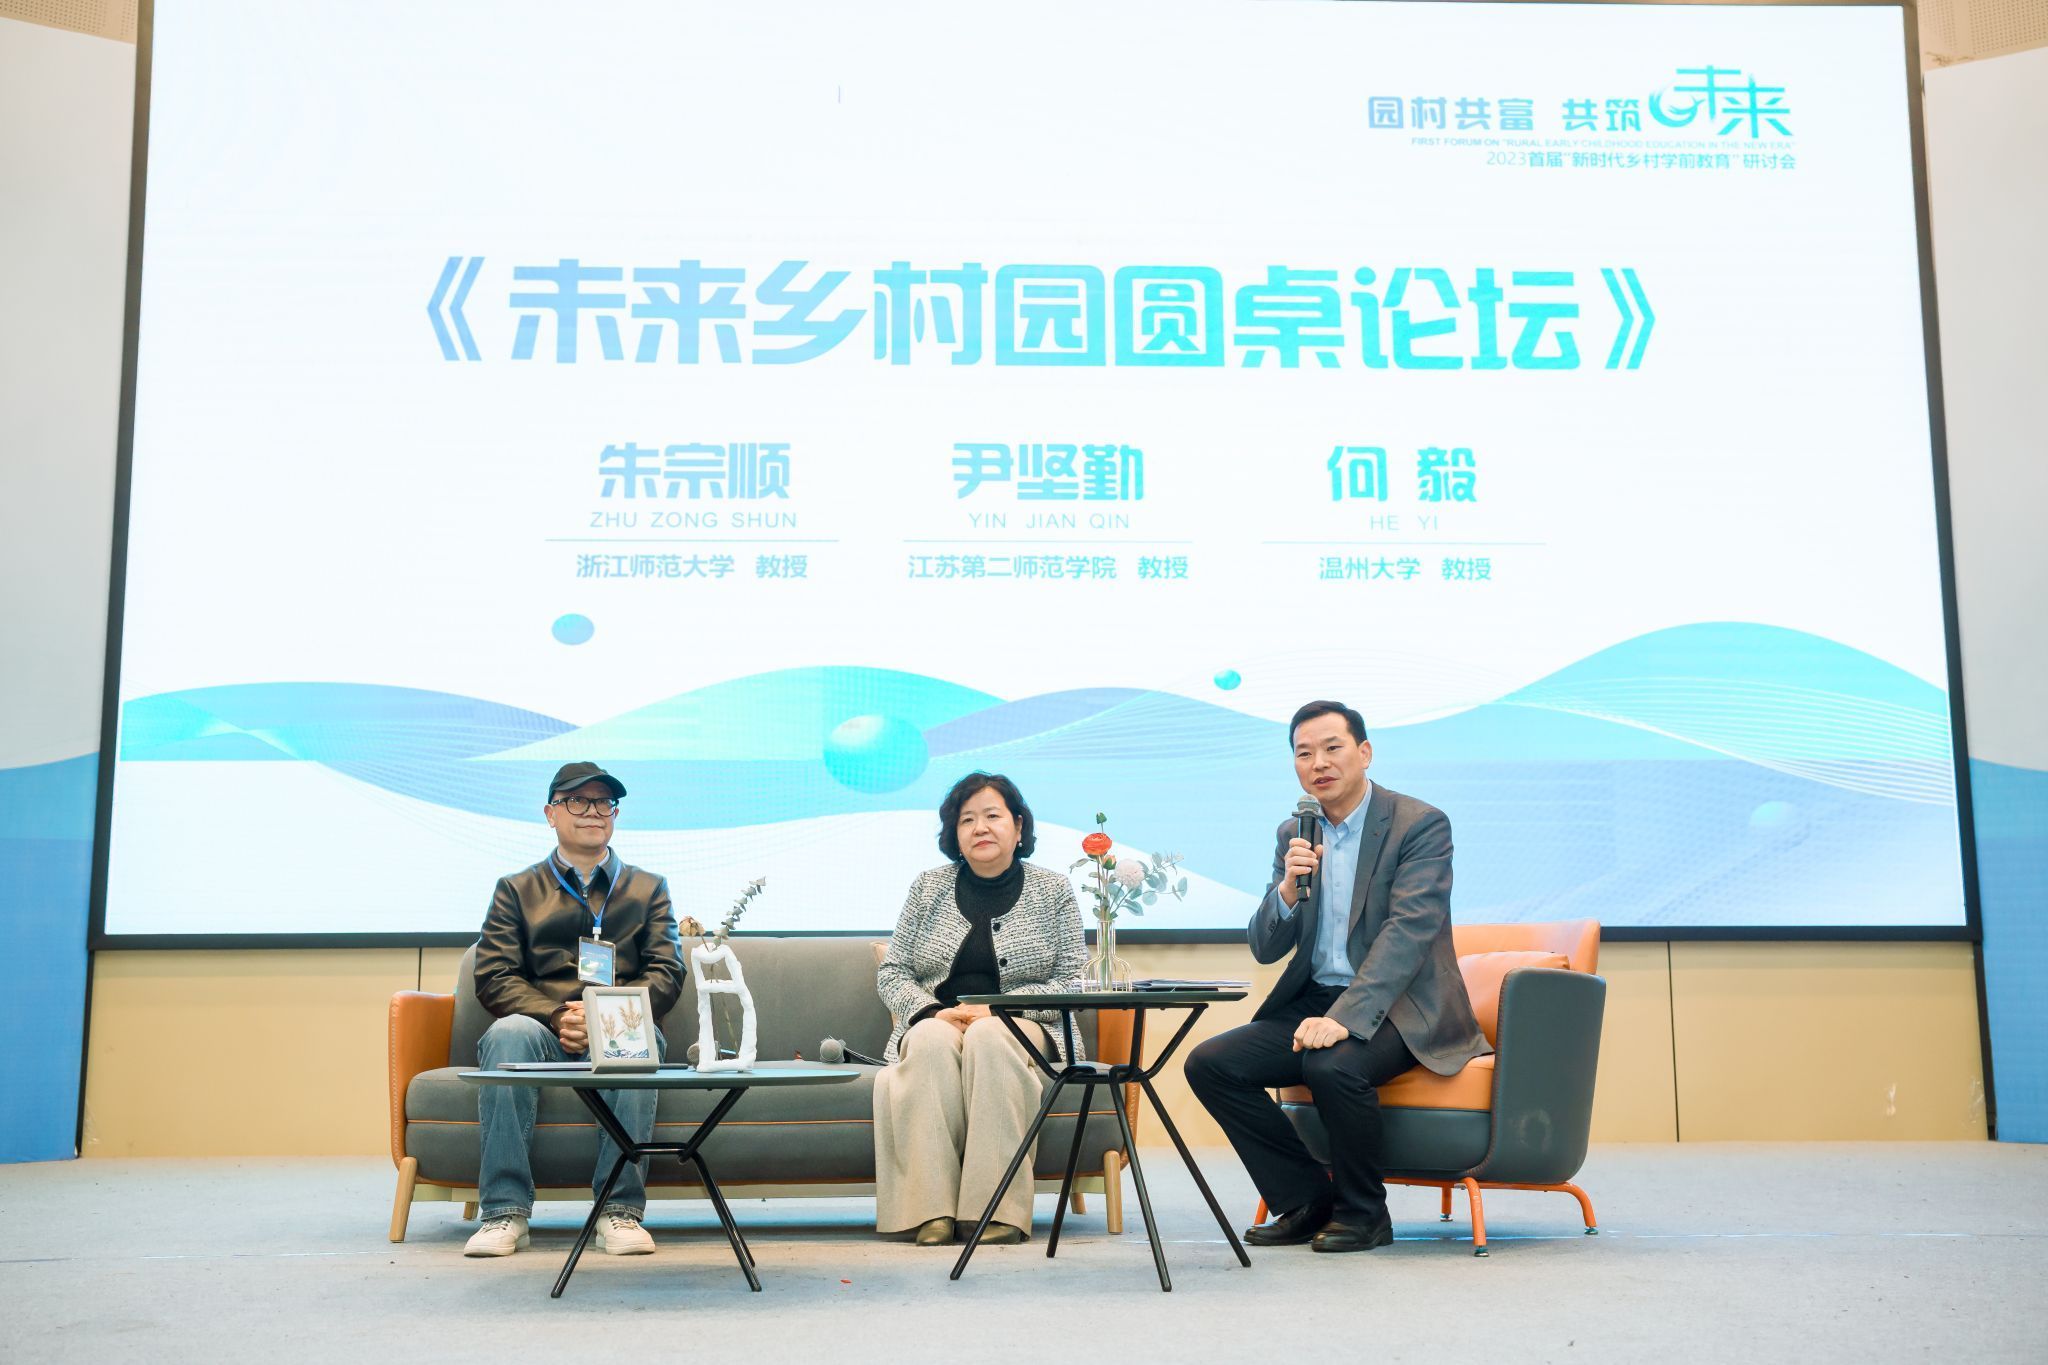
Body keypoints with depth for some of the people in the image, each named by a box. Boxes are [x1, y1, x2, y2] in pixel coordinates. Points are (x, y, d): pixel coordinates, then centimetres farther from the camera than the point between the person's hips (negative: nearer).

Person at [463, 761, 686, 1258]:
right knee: (508, 1032, -34)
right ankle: (505, 1212, -33)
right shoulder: (516, 890, 18)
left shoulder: (648, 889, 20)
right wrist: (557, 1018, -13)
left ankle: (620, 1210, -32)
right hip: (542, 1033, 1)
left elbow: (667, 973, 7)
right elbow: (494, 976, 5)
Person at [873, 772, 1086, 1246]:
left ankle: (998, 1209, -36)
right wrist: (933, 1011, -12)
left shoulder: (1053, 891, 7)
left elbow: (1074, 981, 0)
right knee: (931, 1041, -34)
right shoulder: (928, 888, 12)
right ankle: (933, 1210, -36)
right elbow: (891, 973, 9)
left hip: (1023, 1027, -1)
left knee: (988, 1039, -36)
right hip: (937, 1024, 2)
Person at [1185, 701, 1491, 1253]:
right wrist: (1288, 887, -16)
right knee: (1209, 1063, -12)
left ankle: (1363, 1213, -9)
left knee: (1331, 1064, -35)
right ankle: (1308, 1200, 2)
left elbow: (1407, 933, -20)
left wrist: (1345, 1018, -32)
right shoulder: (1294, 835, 9)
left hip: (1398, 1007, -6)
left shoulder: (1420, 825, -9)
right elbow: (1264, 948, 6)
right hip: (1315, 1001, 6)